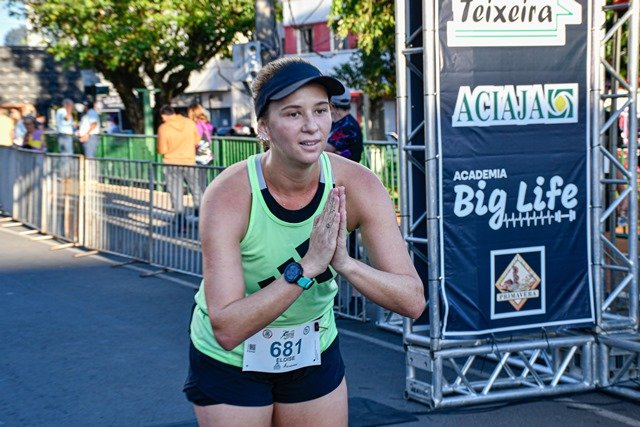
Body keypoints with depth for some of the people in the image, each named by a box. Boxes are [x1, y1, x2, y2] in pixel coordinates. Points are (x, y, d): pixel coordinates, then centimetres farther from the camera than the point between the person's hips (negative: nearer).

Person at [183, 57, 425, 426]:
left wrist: (345, 263, -38)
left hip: (315, 353, 3)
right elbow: (227, 330, -33)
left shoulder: (358, 186, -19)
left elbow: (413, 301, -21)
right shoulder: (228, 197, -28)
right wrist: (305, 266, -40)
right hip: (230, 360, -3)